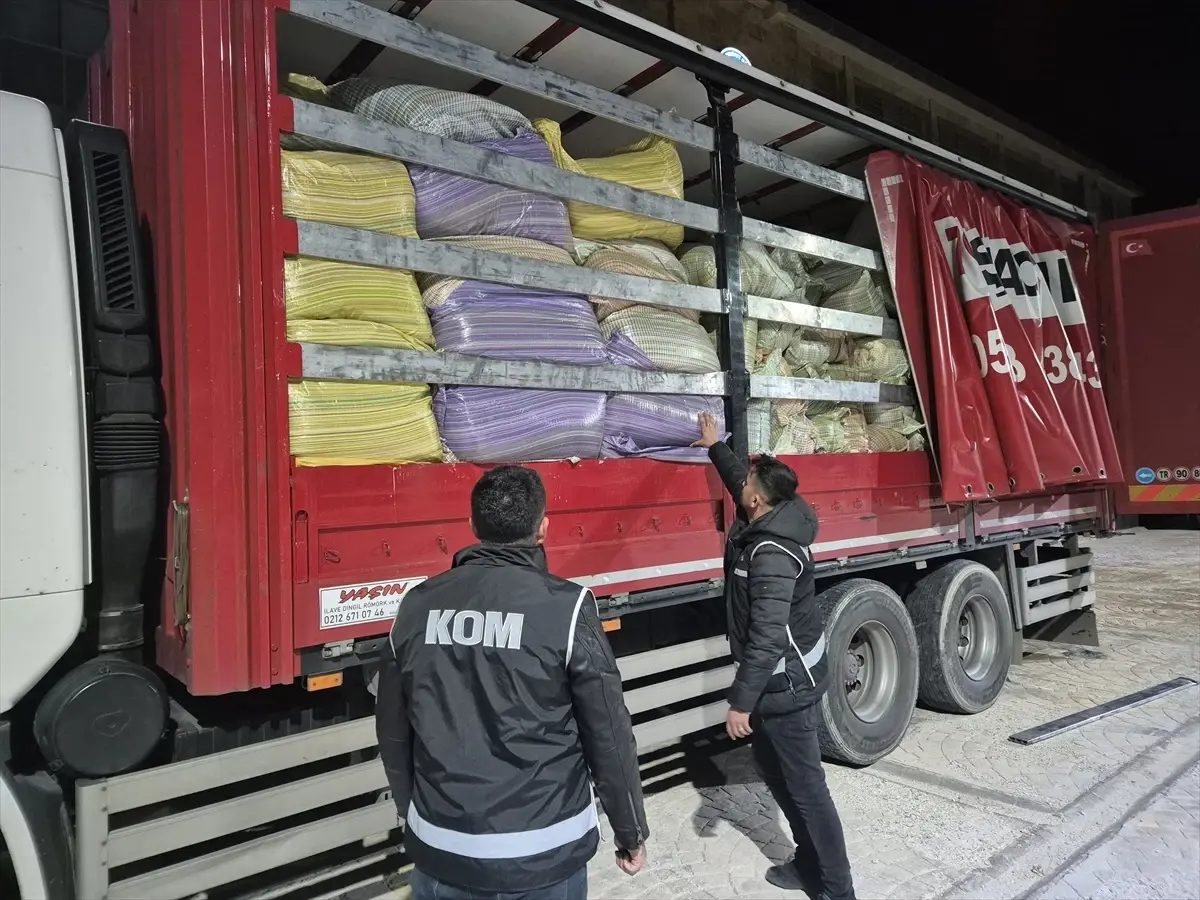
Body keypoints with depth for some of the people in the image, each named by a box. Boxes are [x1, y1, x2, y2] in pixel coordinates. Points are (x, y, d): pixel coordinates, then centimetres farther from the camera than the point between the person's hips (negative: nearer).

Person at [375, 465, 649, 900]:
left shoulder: (417, 606, -4)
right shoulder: (566, 608, -16)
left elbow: (394, 733, 6)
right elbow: (608, 735, -10)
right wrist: (631, 832, 5)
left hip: (442, 853, 3)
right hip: (541, 856, -2)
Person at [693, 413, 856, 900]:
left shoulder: (772, 554, -29)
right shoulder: (767, 521, -1)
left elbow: (767, 638, -31)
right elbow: (739, 478, 22)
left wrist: (740, 701, -27)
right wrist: (716, 446, 35)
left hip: (787, 682, -10)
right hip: (779, 676, 10)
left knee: (805, 785, 0)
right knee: (777, 772, 20)